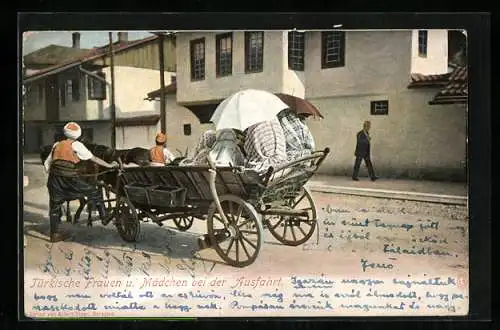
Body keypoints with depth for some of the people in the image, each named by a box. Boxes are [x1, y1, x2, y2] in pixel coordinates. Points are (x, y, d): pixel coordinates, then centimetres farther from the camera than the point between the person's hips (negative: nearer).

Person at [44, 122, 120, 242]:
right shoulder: (76, 145, 5)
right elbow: (93, 158, 6)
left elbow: (47, 163, 21)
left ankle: (54, 234, 19)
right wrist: (109, 165, 12)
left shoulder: (56, 145, 20)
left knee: (55, 206, 14)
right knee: (95, 193, 8)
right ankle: (104, 218, 7)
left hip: (55, 177, 6)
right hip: (69, 177, -6)